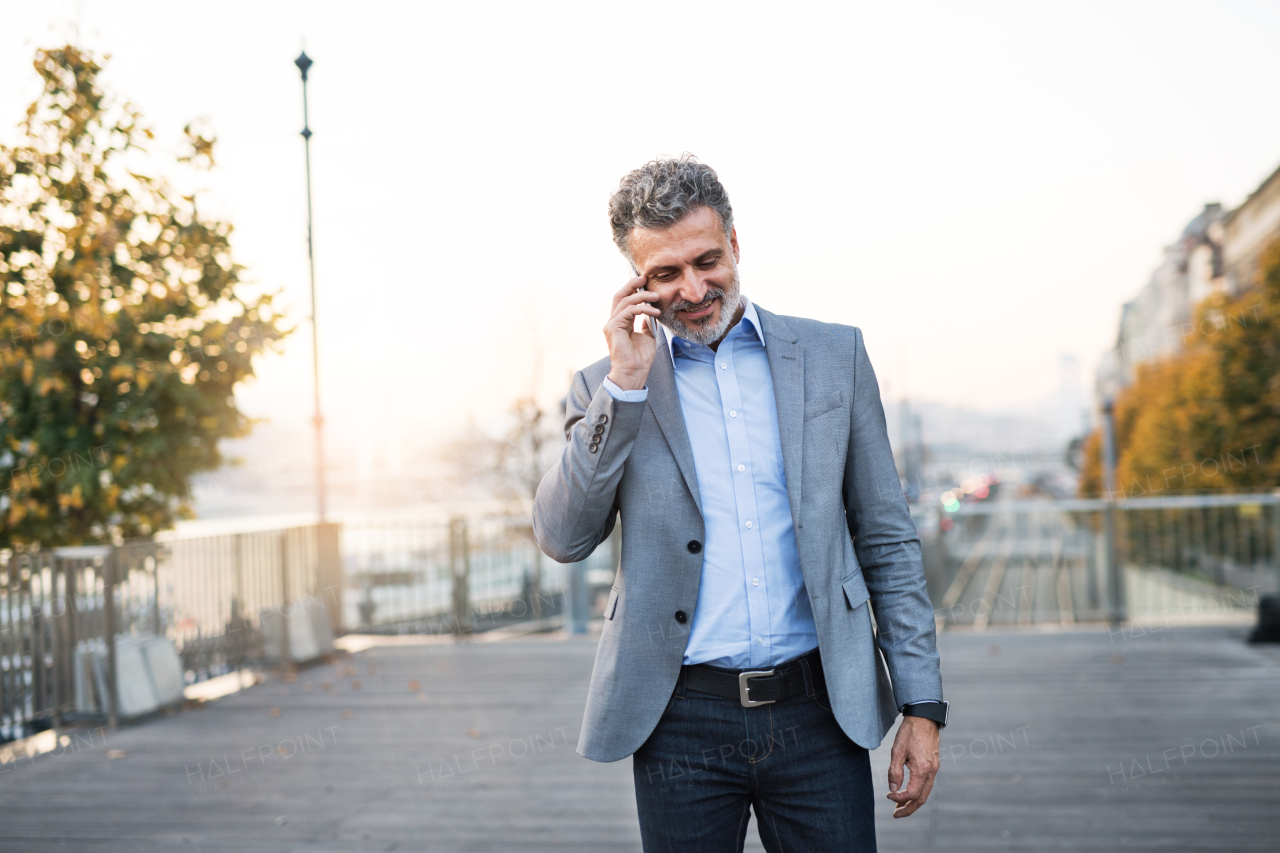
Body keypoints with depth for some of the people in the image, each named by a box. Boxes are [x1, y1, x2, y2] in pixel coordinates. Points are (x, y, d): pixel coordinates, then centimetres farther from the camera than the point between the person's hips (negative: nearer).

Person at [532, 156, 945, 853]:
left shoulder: (833, 357, 6)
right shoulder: (608, 387, 6)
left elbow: (886, 540, 7)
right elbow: (562, 539, -6)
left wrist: (922, 704, 3)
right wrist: (626, 385, -11)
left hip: (818, 715, 1)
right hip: (682, 722, 0)